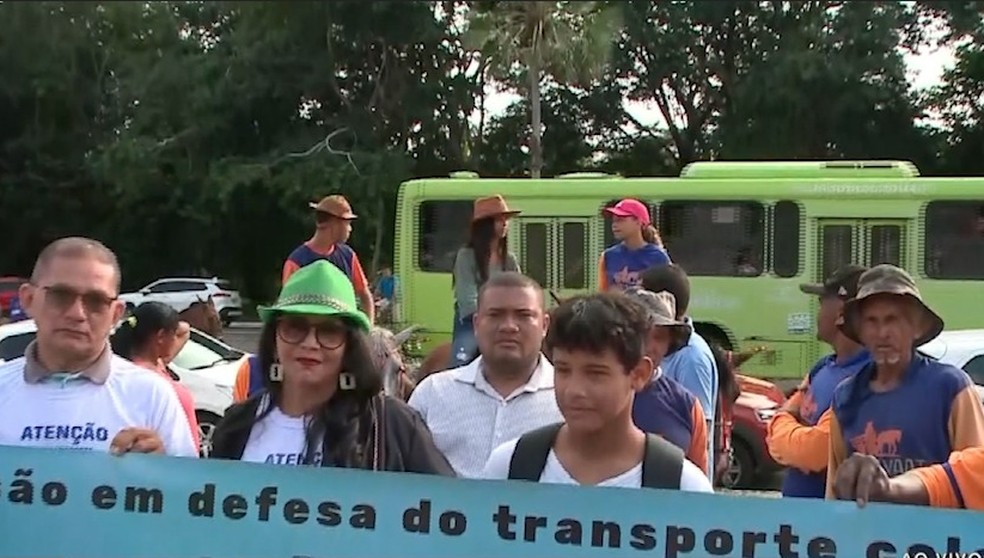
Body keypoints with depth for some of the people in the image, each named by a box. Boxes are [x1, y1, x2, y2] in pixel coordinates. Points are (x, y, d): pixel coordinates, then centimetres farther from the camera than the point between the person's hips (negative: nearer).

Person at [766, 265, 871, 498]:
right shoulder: (822, 369, 9)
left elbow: (815, 451, -25)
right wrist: (791, 423, -11)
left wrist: (783, 421, -5)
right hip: (796, 502, 9)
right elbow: (777, 441, 12)